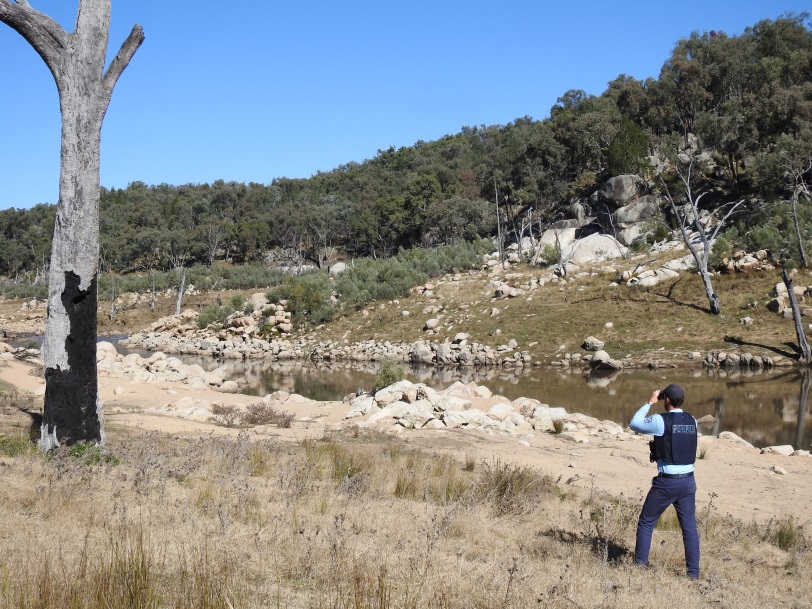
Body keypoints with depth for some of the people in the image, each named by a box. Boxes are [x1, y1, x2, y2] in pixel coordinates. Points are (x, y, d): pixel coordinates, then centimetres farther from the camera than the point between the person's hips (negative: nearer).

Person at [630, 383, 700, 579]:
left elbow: (634, 424, 1)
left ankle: (640, 565, 13)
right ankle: (693, 573, 11)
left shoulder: (661, 421, -14)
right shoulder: (692, 421, 3)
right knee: (689, 528, 9)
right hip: (688, 481, 5)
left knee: (646, 523, 10)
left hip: (667, 482, -5)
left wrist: (649, 403, 6)